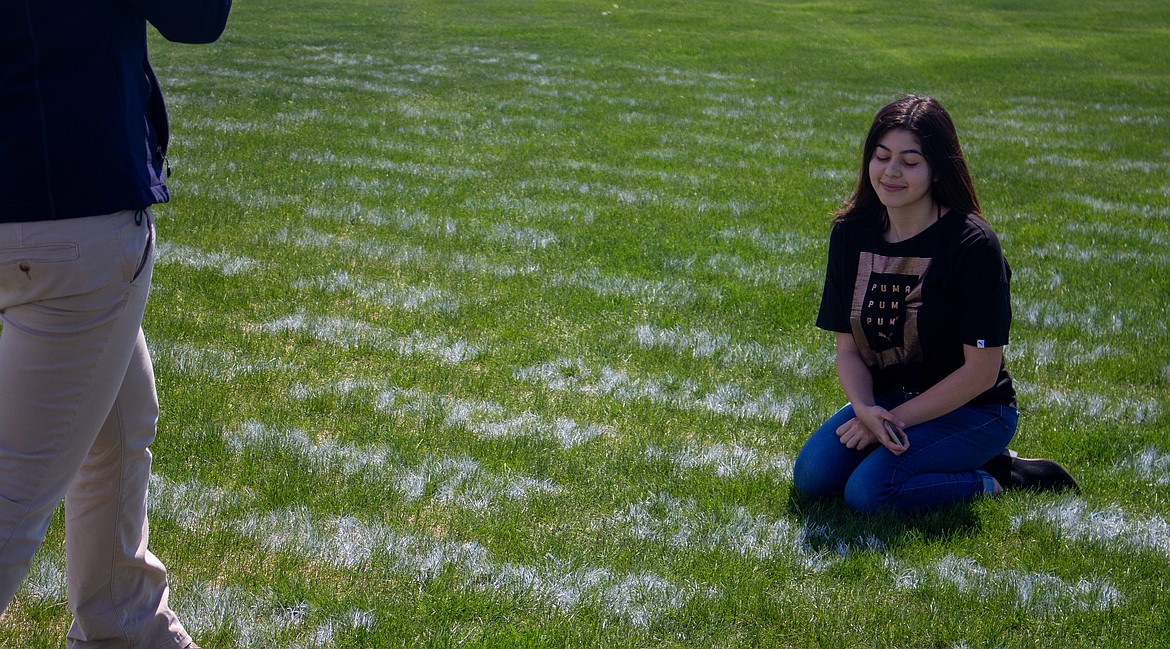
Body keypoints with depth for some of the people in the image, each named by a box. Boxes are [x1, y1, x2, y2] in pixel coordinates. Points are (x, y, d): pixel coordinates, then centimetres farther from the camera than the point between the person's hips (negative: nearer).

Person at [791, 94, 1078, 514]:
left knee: (868, 491, -26)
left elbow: (981, 371, -17)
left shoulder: (972, 245, -19)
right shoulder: (851, 234, -2)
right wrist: (865, 409, -20)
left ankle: (996, 481, -3)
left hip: (972, 411, -6)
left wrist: (896, 418, -18)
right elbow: (848, 347, 0)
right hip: (885, 399, 6)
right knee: (812, 476, -17)